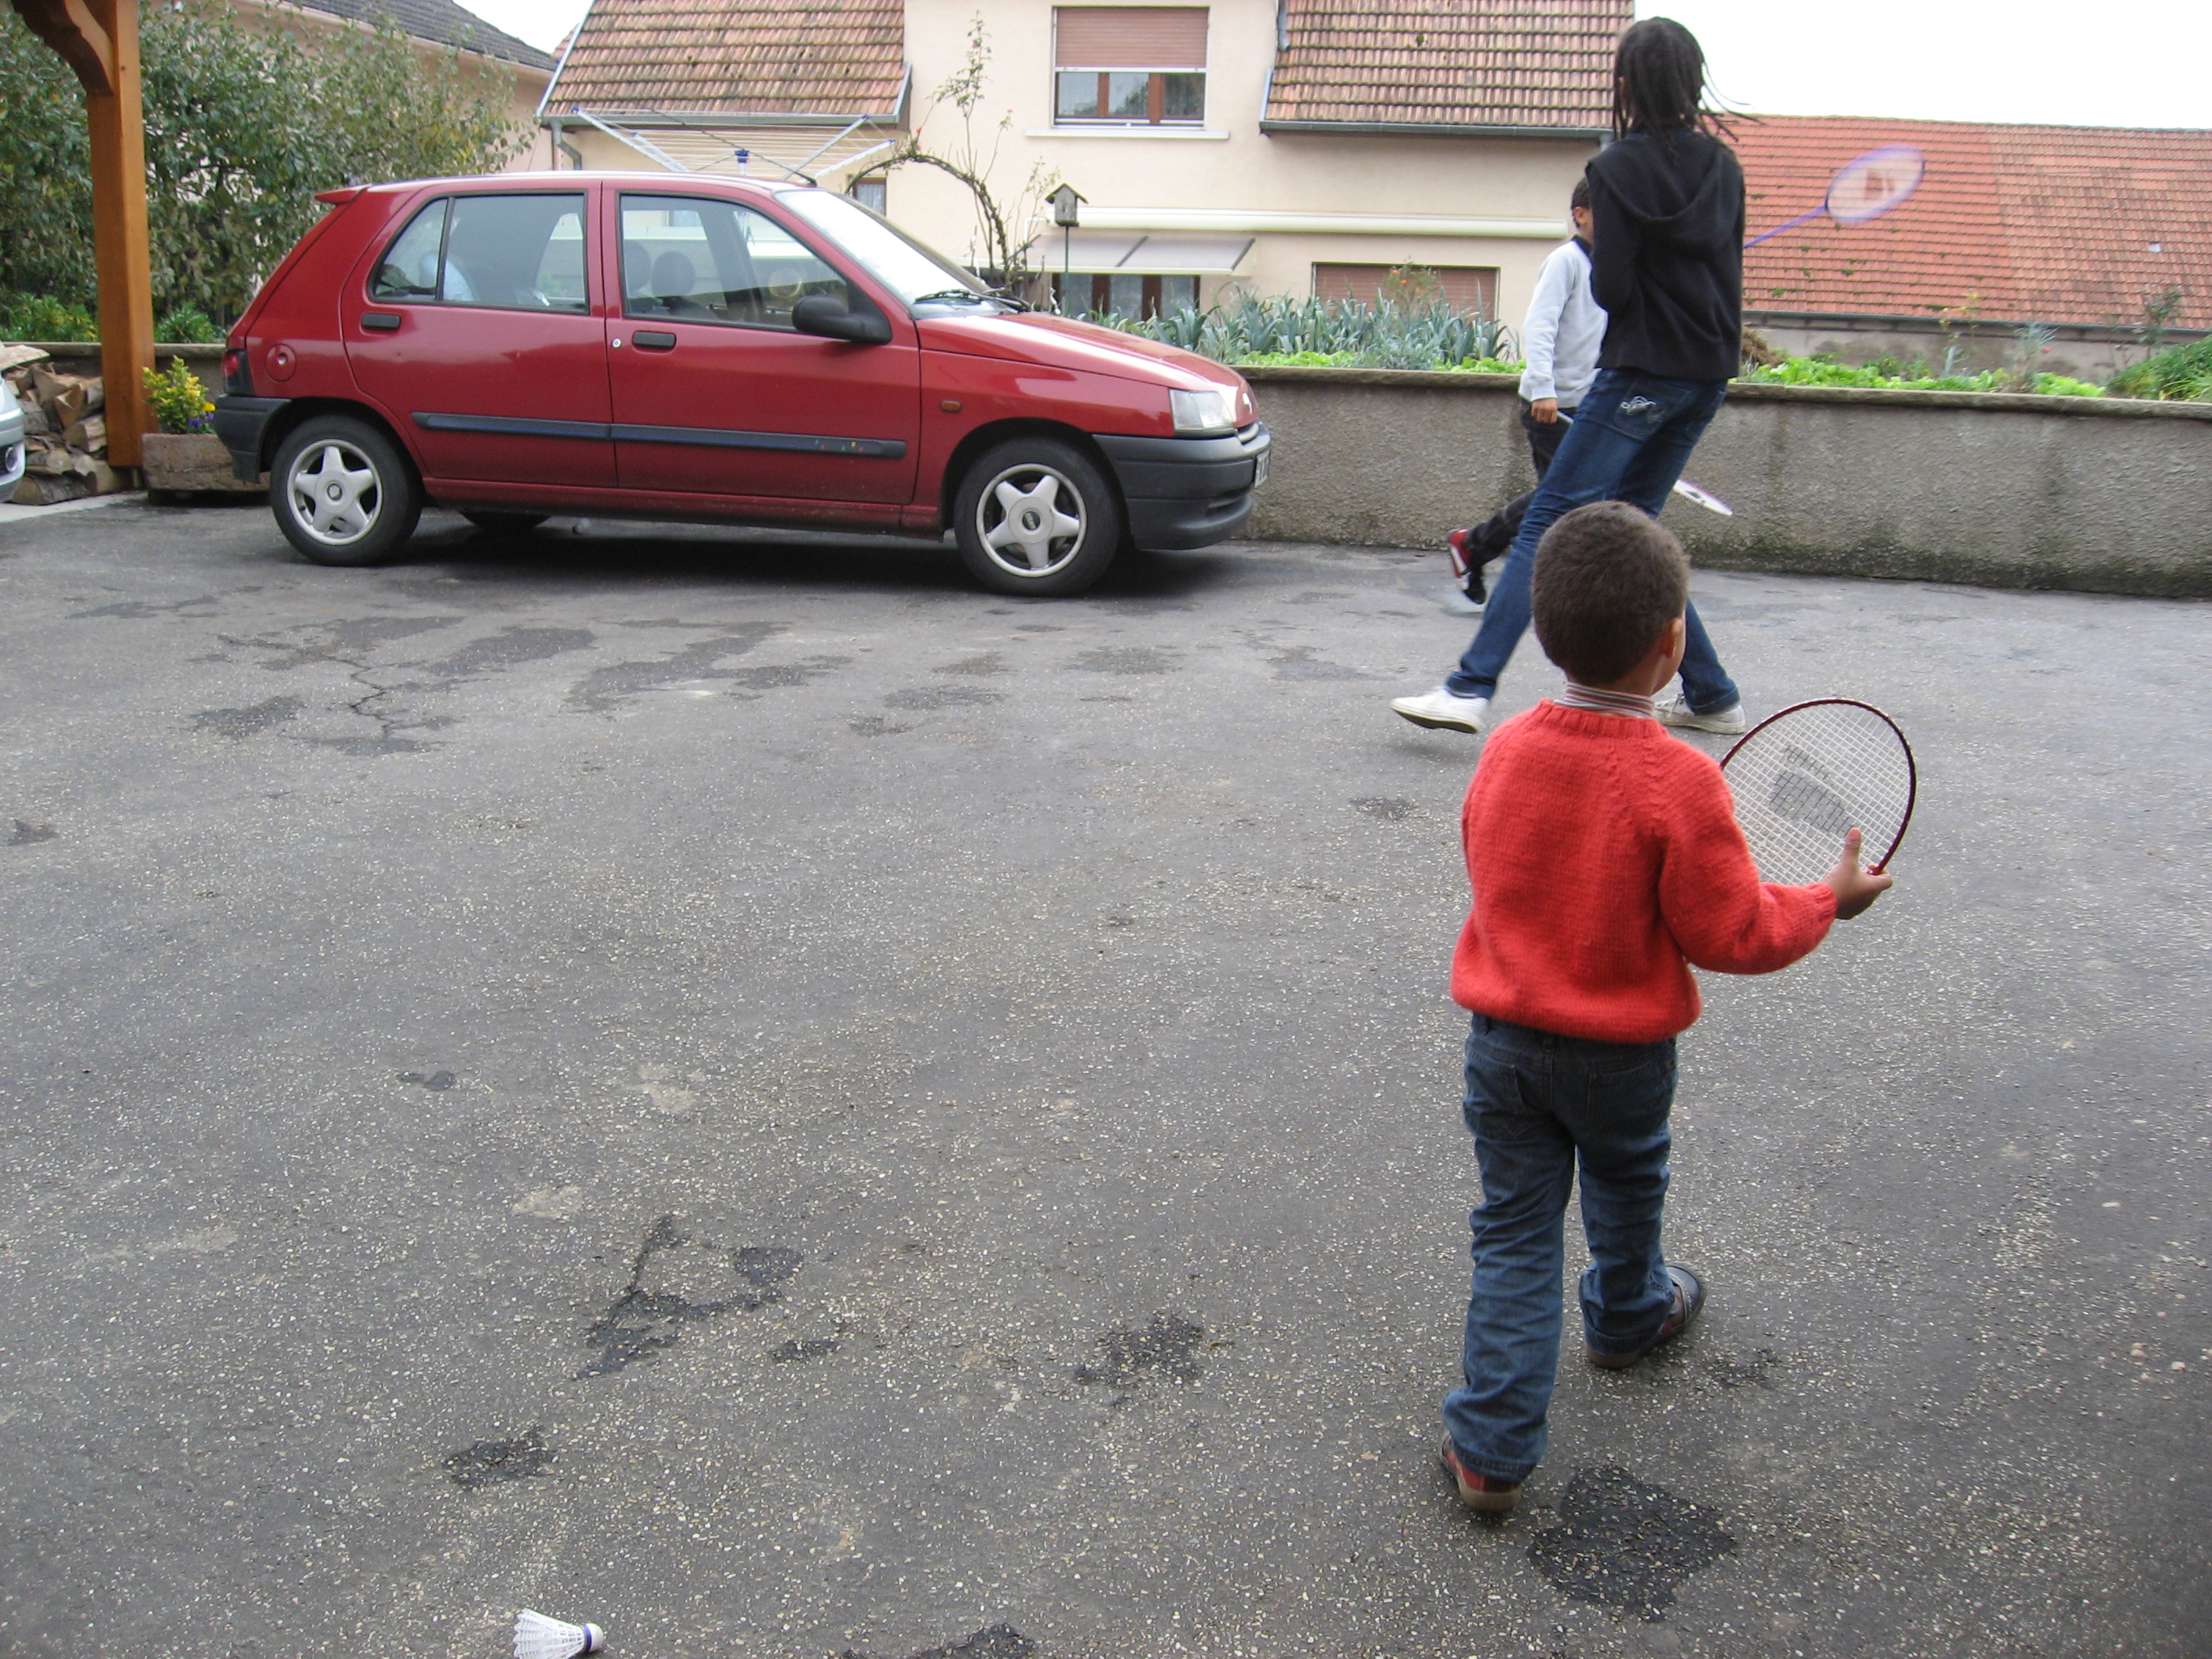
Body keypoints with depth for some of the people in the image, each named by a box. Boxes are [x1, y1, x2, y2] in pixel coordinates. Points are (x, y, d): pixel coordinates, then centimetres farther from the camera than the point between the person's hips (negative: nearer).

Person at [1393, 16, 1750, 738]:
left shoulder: (1620, 167, -9)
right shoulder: (1723, 166, 10)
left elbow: (1610, 289, -13)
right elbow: (1730, 272, 17)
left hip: (1642, 372, -7)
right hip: (1708, 377, 7)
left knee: (1548, 523, -11)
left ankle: (1472, 688, -20)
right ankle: (1710, 695, 18)